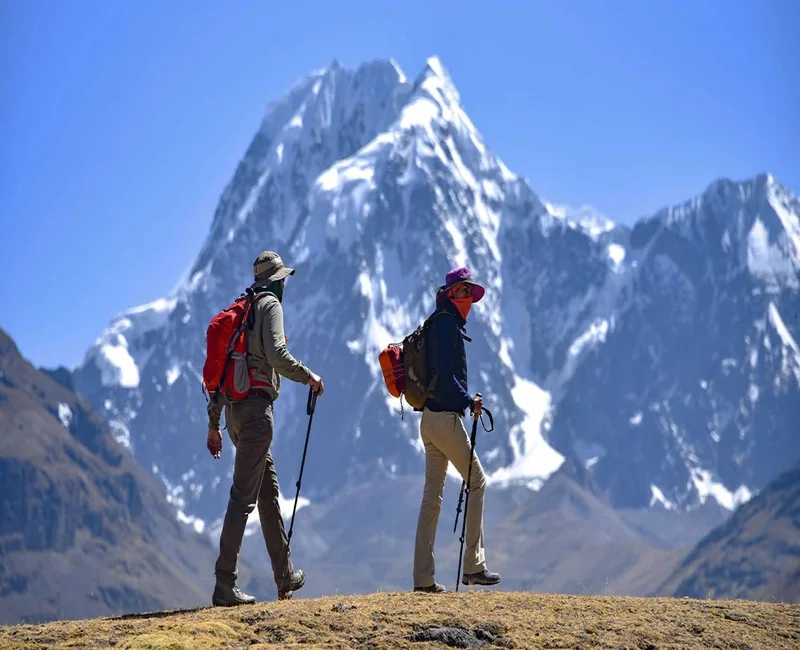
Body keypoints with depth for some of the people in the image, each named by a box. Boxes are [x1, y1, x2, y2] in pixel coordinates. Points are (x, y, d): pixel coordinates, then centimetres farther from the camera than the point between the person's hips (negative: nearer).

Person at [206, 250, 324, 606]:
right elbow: (276, 355, -18)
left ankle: (285, 576, 25)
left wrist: (213, 424, 22)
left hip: (234, 409, 9)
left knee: (269, 491, 17)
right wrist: (310, 377, -3)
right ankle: (224, 585, -15)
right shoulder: (270, 305, -3)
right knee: (243, 495, -11)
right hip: (256, 407, -9)